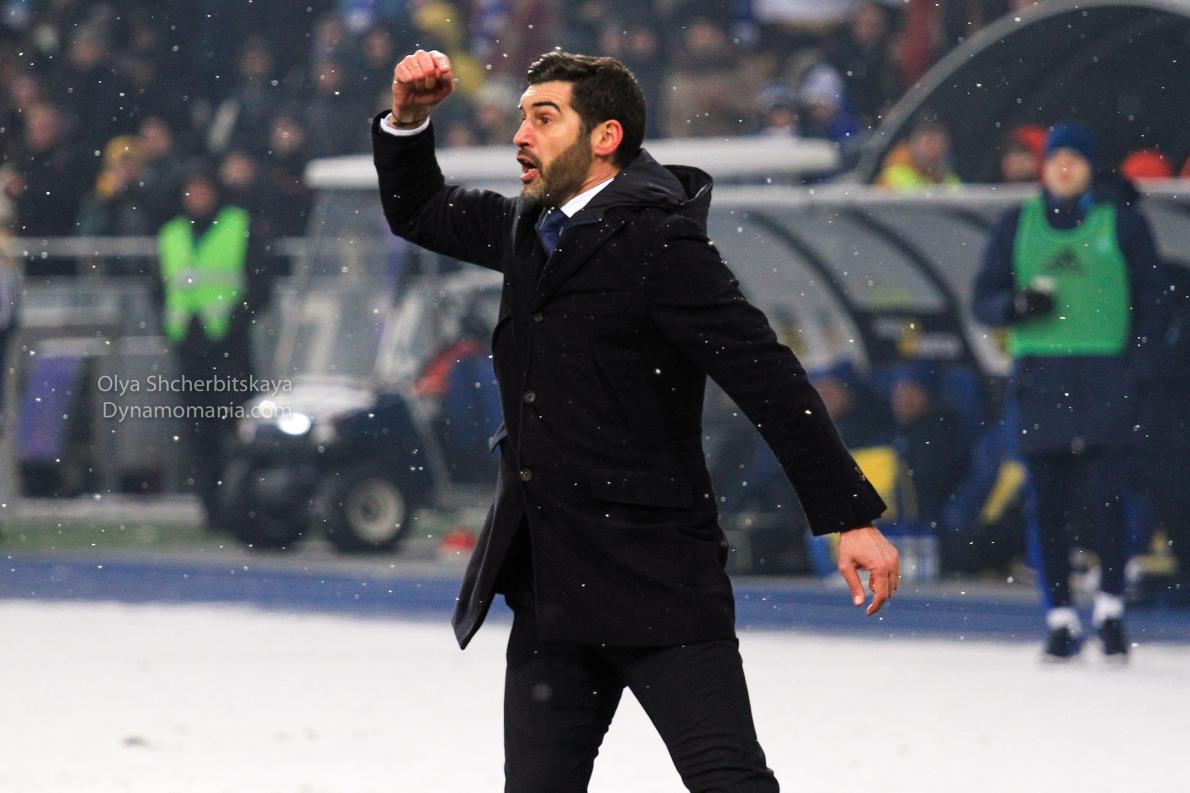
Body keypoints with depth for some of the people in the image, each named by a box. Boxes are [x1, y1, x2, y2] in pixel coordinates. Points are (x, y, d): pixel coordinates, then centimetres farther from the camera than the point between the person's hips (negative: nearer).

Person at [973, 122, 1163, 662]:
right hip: (1040, 377, 2)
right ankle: (1060, 620, 6)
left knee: (1106, 497, -10)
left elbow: (1147, 300, 6)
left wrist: (1136, 371, -5)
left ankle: (1111, 609, 1)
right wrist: (1016, 305, -9)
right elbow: (984, 300, 14)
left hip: (1106, 377, -2)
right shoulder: (1017, 226, 13)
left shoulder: (1121, 222, 6)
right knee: (1046, 505, 0)